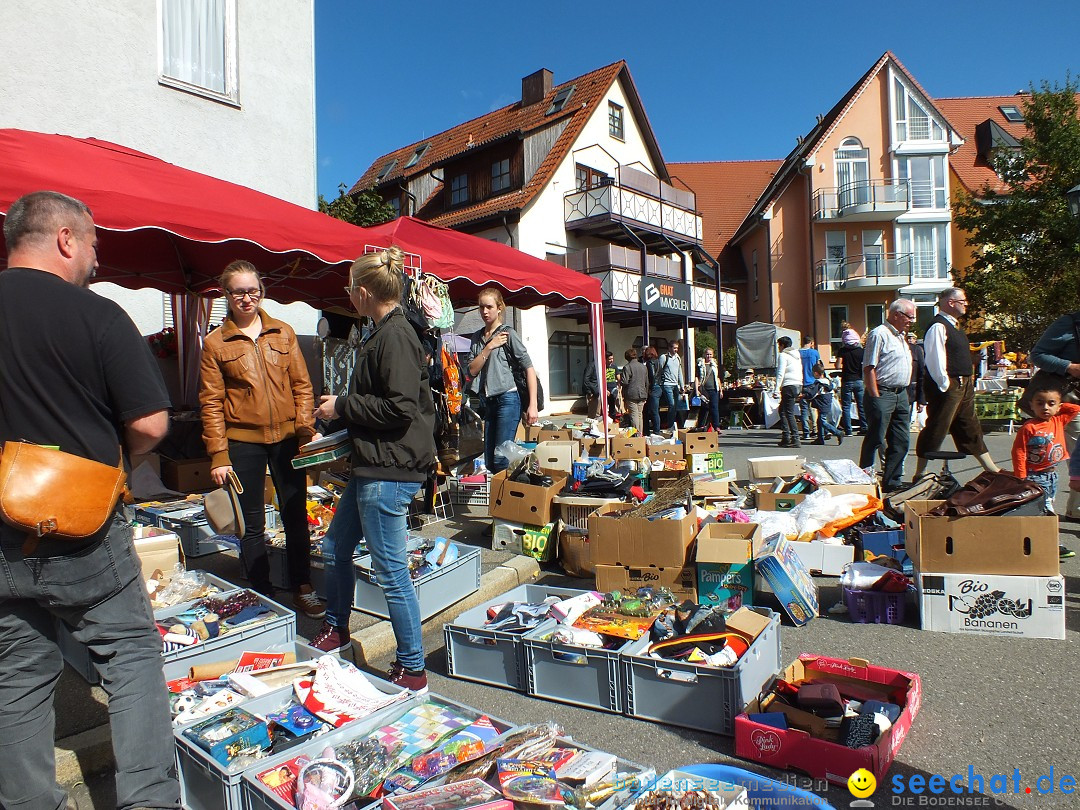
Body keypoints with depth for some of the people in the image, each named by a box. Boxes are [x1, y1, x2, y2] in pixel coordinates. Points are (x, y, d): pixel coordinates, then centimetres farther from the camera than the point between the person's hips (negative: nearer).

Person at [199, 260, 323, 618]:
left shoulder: (284, 333, 7)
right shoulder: (215, 343, 1)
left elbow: (302, 385, 7)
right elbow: (211, 403, -1)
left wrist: (306, 429, -4)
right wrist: (218, 455, -7)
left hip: (287, 437, 2)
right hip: (243, 442, -1)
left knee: (296, 515, 9)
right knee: (252, 524, 9)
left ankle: (303, 589, 24)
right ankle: (263, 596, 24)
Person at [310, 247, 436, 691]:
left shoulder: (395, 337, -17)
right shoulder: (384, 333, 14)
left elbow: (400, 408, -24)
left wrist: (343, 407, -13)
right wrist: (341, 407, 13)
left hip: (390, 471, -11)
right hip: (373, 466, 11)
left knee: (390, 571, -1)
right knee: (336, 548, 23)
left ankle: (412, 671, 14)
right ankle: (336, 628, 46)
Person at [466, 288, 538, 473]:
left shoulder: (508, 333, -5)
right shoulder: (477, 337, 13)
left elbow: (529, 368, -8)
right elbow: (472, 370, 4)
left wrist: (532, 405, -15)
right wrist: (489, 347, -8)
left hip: (507, 399, -7)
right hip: (488, 402, 7)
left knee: (501, 460, -10)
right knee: (488, 462, 8)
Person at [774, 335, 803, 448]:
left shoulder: (783, 355, -5)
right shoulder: (797, 355, 20)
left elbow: (780, 373, -14)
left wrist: (777, 389, -16)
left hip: (789, 385, -9)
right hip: (798, 385, 9)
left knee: (789, 413, -6)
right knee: (782, 410, 13)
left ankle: (796, 439, -9)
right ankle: (786, 437, 11)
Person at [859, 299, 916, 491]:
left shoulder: (900, 337, 20)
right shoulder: (879, 334, -10)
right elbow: (869, 368, -16)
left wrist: (904, 393, 18)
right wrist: (875, 397, -20)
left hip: (901, 394, 9)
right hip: (883, 394, -9)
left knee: (901, 441, 10)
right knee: (875, 440, -7)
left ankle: (893, 482, 18)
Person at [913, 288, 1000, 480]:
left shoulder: (953, 325, 17)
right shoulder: (938, 326, -15)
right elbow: (935, 360, -22)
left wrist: (968, 380, 17)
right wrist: (945, 384, -22)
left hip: (963, 384, 11)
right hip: (947, 386, -11)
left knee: (970, 427, 17)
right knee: (935, 430, -6)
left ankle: (992, 469, 27)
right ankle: (920, 474, 1)